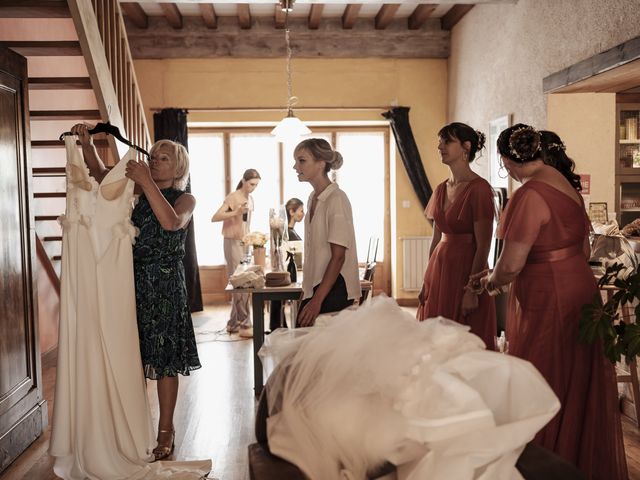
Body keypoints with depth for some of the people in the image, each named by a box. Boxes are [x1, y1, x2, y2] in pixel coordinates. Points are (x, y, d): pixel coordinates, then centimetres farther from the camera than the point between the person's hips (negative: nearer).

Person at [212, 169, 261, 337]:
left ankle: (233, 324, 17)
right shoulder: (232, 197, -11)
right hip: (233, 243, -8)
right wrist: (235, 212, -30)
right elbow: (214, 218, -19)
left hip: (244, 243, 8)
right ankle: (245, 325, -7)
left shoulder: (250, 199, 13)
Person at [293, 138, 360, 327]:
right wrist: (307, 291, 13)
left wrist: (317, 301, -19)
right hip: (315, 286, 7)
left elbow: (338, 257, -16)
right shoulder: (313, 198, 12)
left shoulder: (336, 199, -13)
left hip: (334, 289, -7)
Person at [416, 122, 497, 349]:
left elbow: (483, 246, -14)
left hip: (465, 269, -7)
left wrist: (472, 290, -17)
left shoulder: (479, 188, -12)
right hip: (439, 268, 7)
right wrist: (427, 281, 13)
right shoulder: (441, 189, 11)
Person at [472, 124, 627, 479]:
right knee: (578, 388, 20)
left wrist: (490, 281, -1)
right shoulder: (567, 185, 7)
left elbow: (511, 265, -21)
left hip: (547, 303, -9)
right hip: (581, 290, 9)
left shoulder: (530, 195, -20)